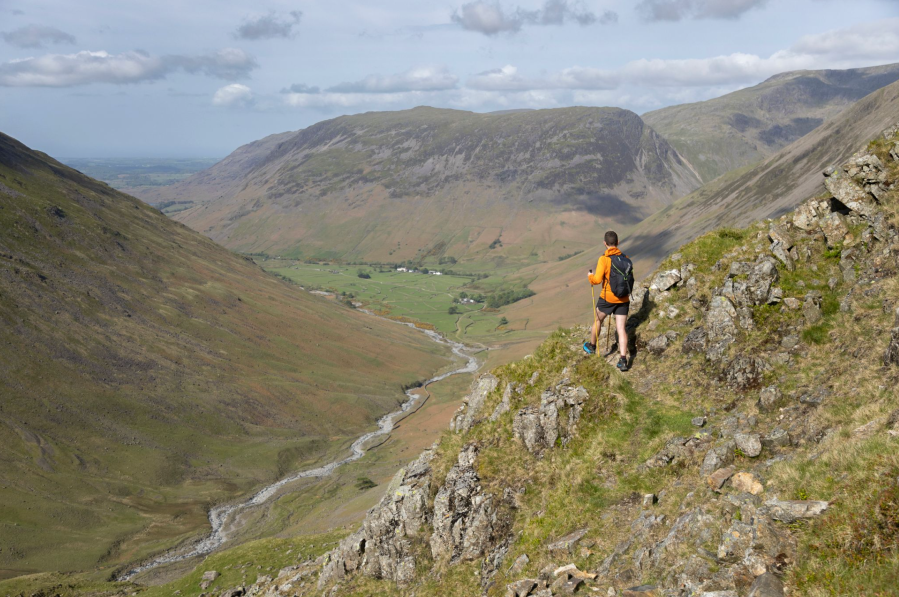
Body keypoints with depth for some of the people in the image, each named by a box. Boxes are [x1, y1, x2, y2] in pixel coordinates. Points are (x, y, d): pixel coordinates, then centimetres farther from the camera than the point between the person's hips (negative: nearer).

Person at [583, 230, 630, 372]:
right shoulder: (625, 258, 0)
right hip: (623, 299, 3)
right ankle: (623, 360, -8)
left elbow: (597, 280, -20)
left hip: (607, 297, -3)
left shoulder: (604, 259, -16)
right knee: (621, 329, 1)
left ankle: (591, 346, 42)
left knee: (598, 320, 23)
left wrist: (590, 276, 1)